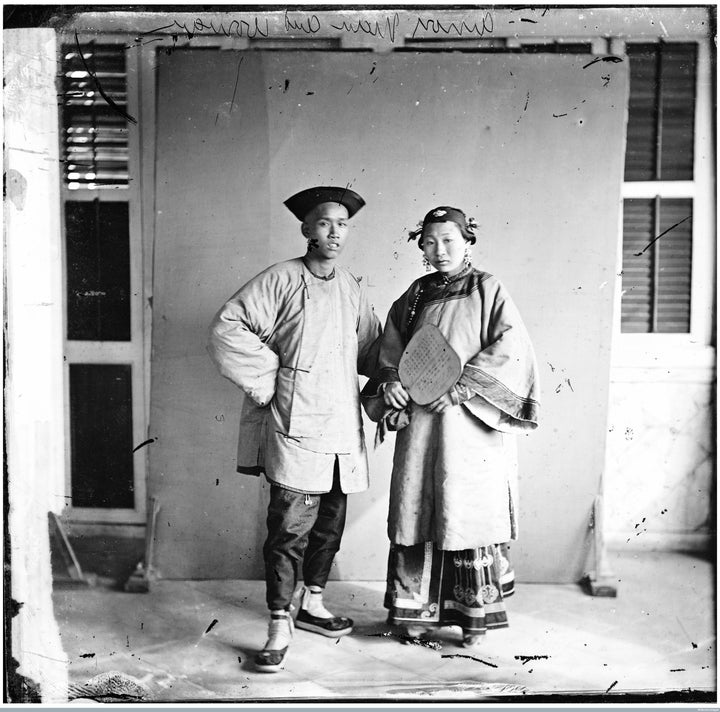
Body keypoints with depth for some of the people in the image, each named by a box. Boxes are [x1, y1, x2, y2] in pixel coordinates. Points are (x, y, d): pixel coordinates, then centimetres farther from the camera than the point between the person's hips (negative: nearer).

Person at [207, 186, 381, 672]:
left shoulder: (351, 289, 14)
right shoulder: (280, 280, -4)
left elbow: (371, 348, 23)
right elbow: (227, 329, -10)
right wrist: (267, 377, -10)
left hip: (343, 429, 6)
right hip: (296, 429, -6)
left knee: (331, 522, 16)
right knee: (290, 528, -5)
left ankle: (313, 605, 34)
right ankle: (279, 628, 5)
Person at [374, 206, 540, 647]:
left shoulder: (487, 291, 1)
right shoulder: (415, 296, 14)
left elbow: (509, 347, -9)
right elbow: (390, 347, 18)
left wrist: (460, 387, -15)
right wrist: (391, 380, -3)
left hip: (470, 424, -4)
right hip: (419, 422, 4)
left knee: (471, 514, 0)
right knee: (417, 513, 5)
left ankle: (477, 615, 13)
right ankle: (419, 611, 16)